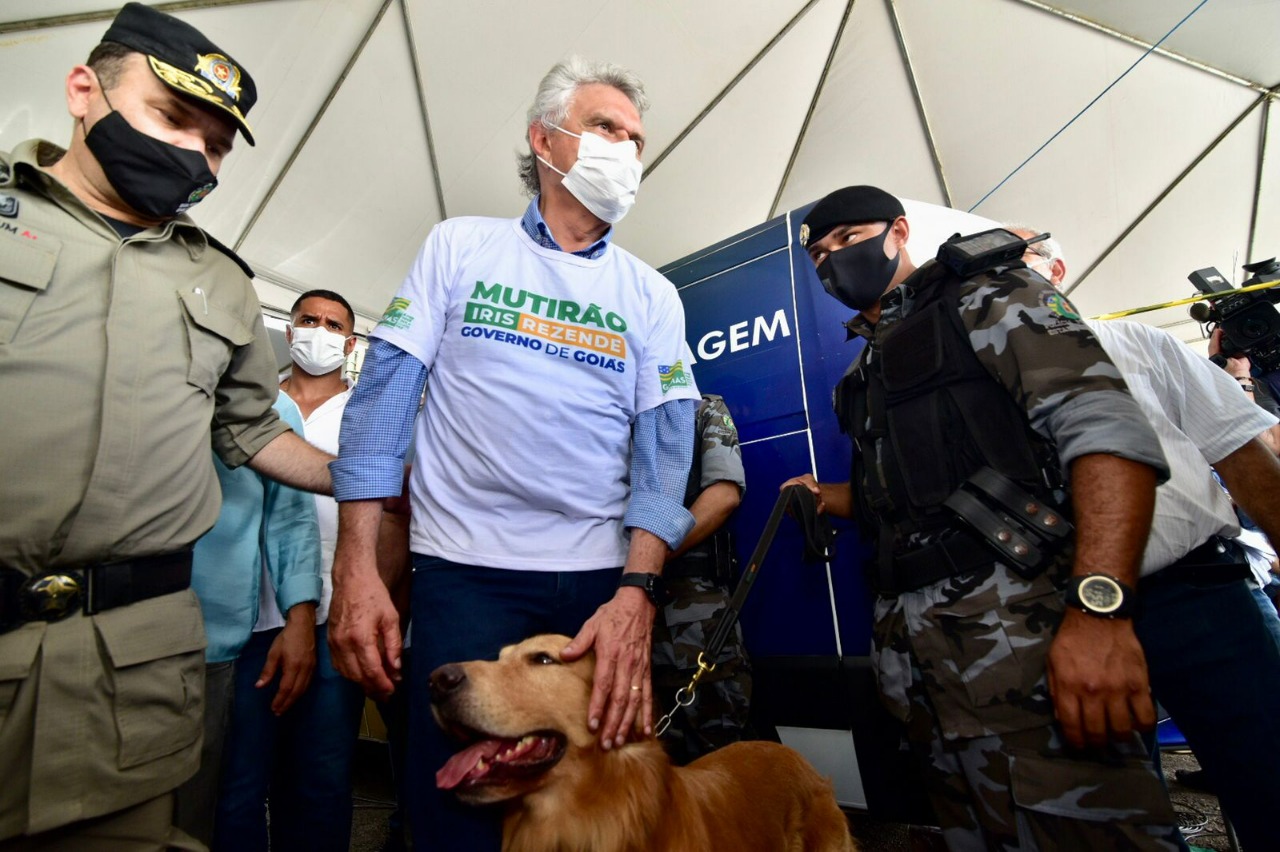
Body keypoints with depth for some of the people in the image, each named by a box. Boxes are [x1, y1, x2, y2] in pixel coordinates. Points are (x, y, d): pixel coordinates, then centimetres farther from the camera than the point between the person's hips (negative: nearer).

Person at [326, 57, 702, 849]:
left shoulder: (652, 295, 8)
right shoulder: (459, 246, 6)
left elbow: (665, 449, -1)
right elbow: (384, 395, 0)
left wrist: (636, 593, -14)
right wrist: (356, 565, -7)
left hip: (602, 578, 2)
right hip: (464, 571, -1)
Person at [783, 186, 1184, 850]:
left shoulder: (983, 300, 2)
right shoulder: (864, 373, 23)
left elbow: (1105, 427, -14)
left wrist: (1099, 606, -26)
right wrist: (829, 498, 12)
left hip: (1010, 621, -7)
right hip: (911, 641, 7)